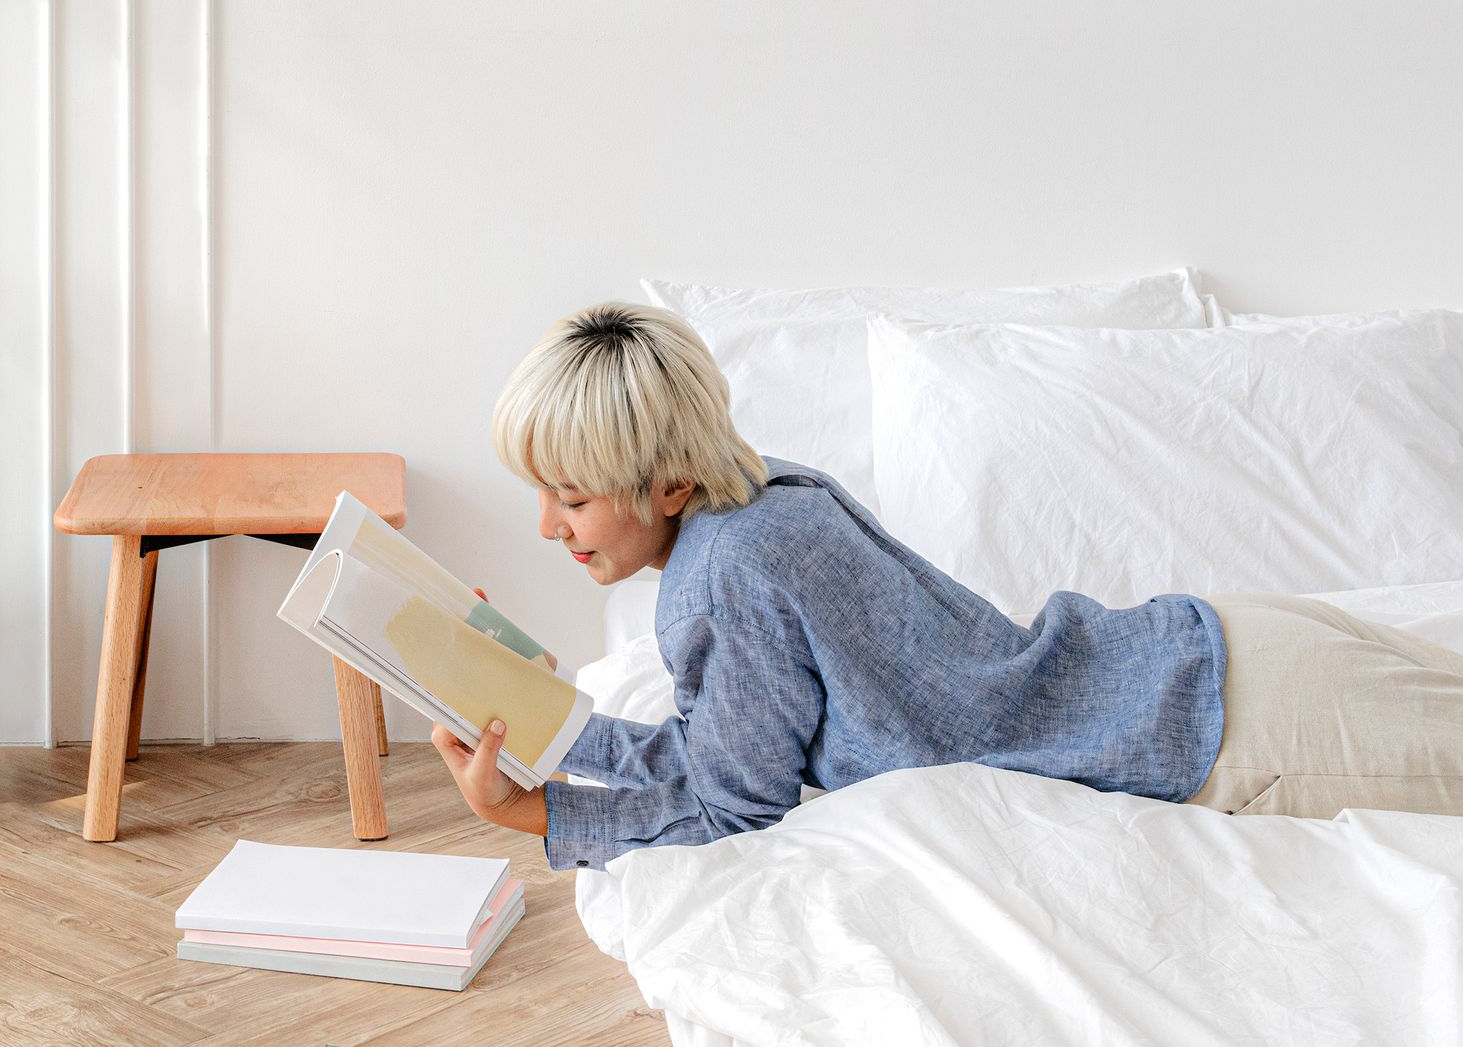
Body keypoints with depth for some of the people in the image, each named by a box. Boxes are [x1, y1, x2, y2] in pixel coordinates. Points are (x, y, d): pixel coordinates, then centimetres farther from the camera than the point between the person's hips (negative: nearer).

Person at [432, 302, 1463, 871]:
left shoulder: (733, 570, -26)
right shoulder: (762, 494, 1)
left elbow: (732, 810, -17)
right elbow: (716, 750, 9)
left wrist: (526, 809, -13)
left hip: (1234, 723, -7)